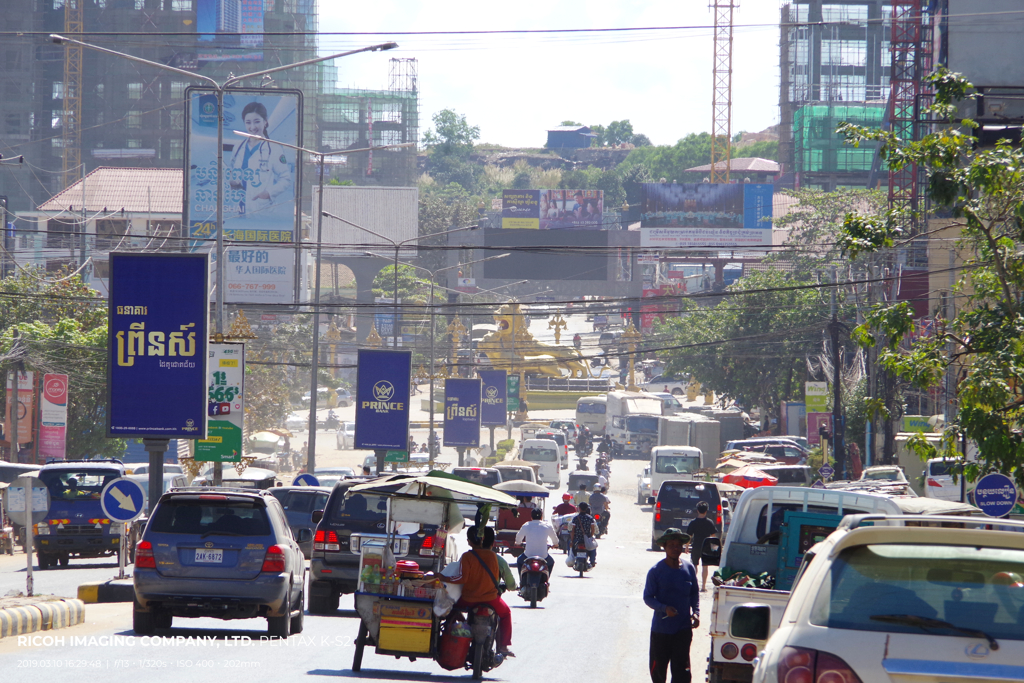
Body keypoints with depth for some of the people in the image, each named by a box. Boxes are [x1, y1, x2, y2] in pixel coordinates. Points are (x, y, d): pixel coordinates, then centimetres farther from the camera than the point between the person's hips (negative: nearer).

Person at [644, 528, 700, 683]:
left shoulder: (689, 568, 1)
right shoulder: (656, 571, -8)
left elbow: (695, 593, 12)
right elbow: (648, 597, -6)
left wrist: (696, 612, -4)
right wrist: (664, 608, -23)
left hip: (683, 628, 1)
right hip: (661, 628, -1)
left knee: (681, 668, -5)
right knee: (658, 667, 11)